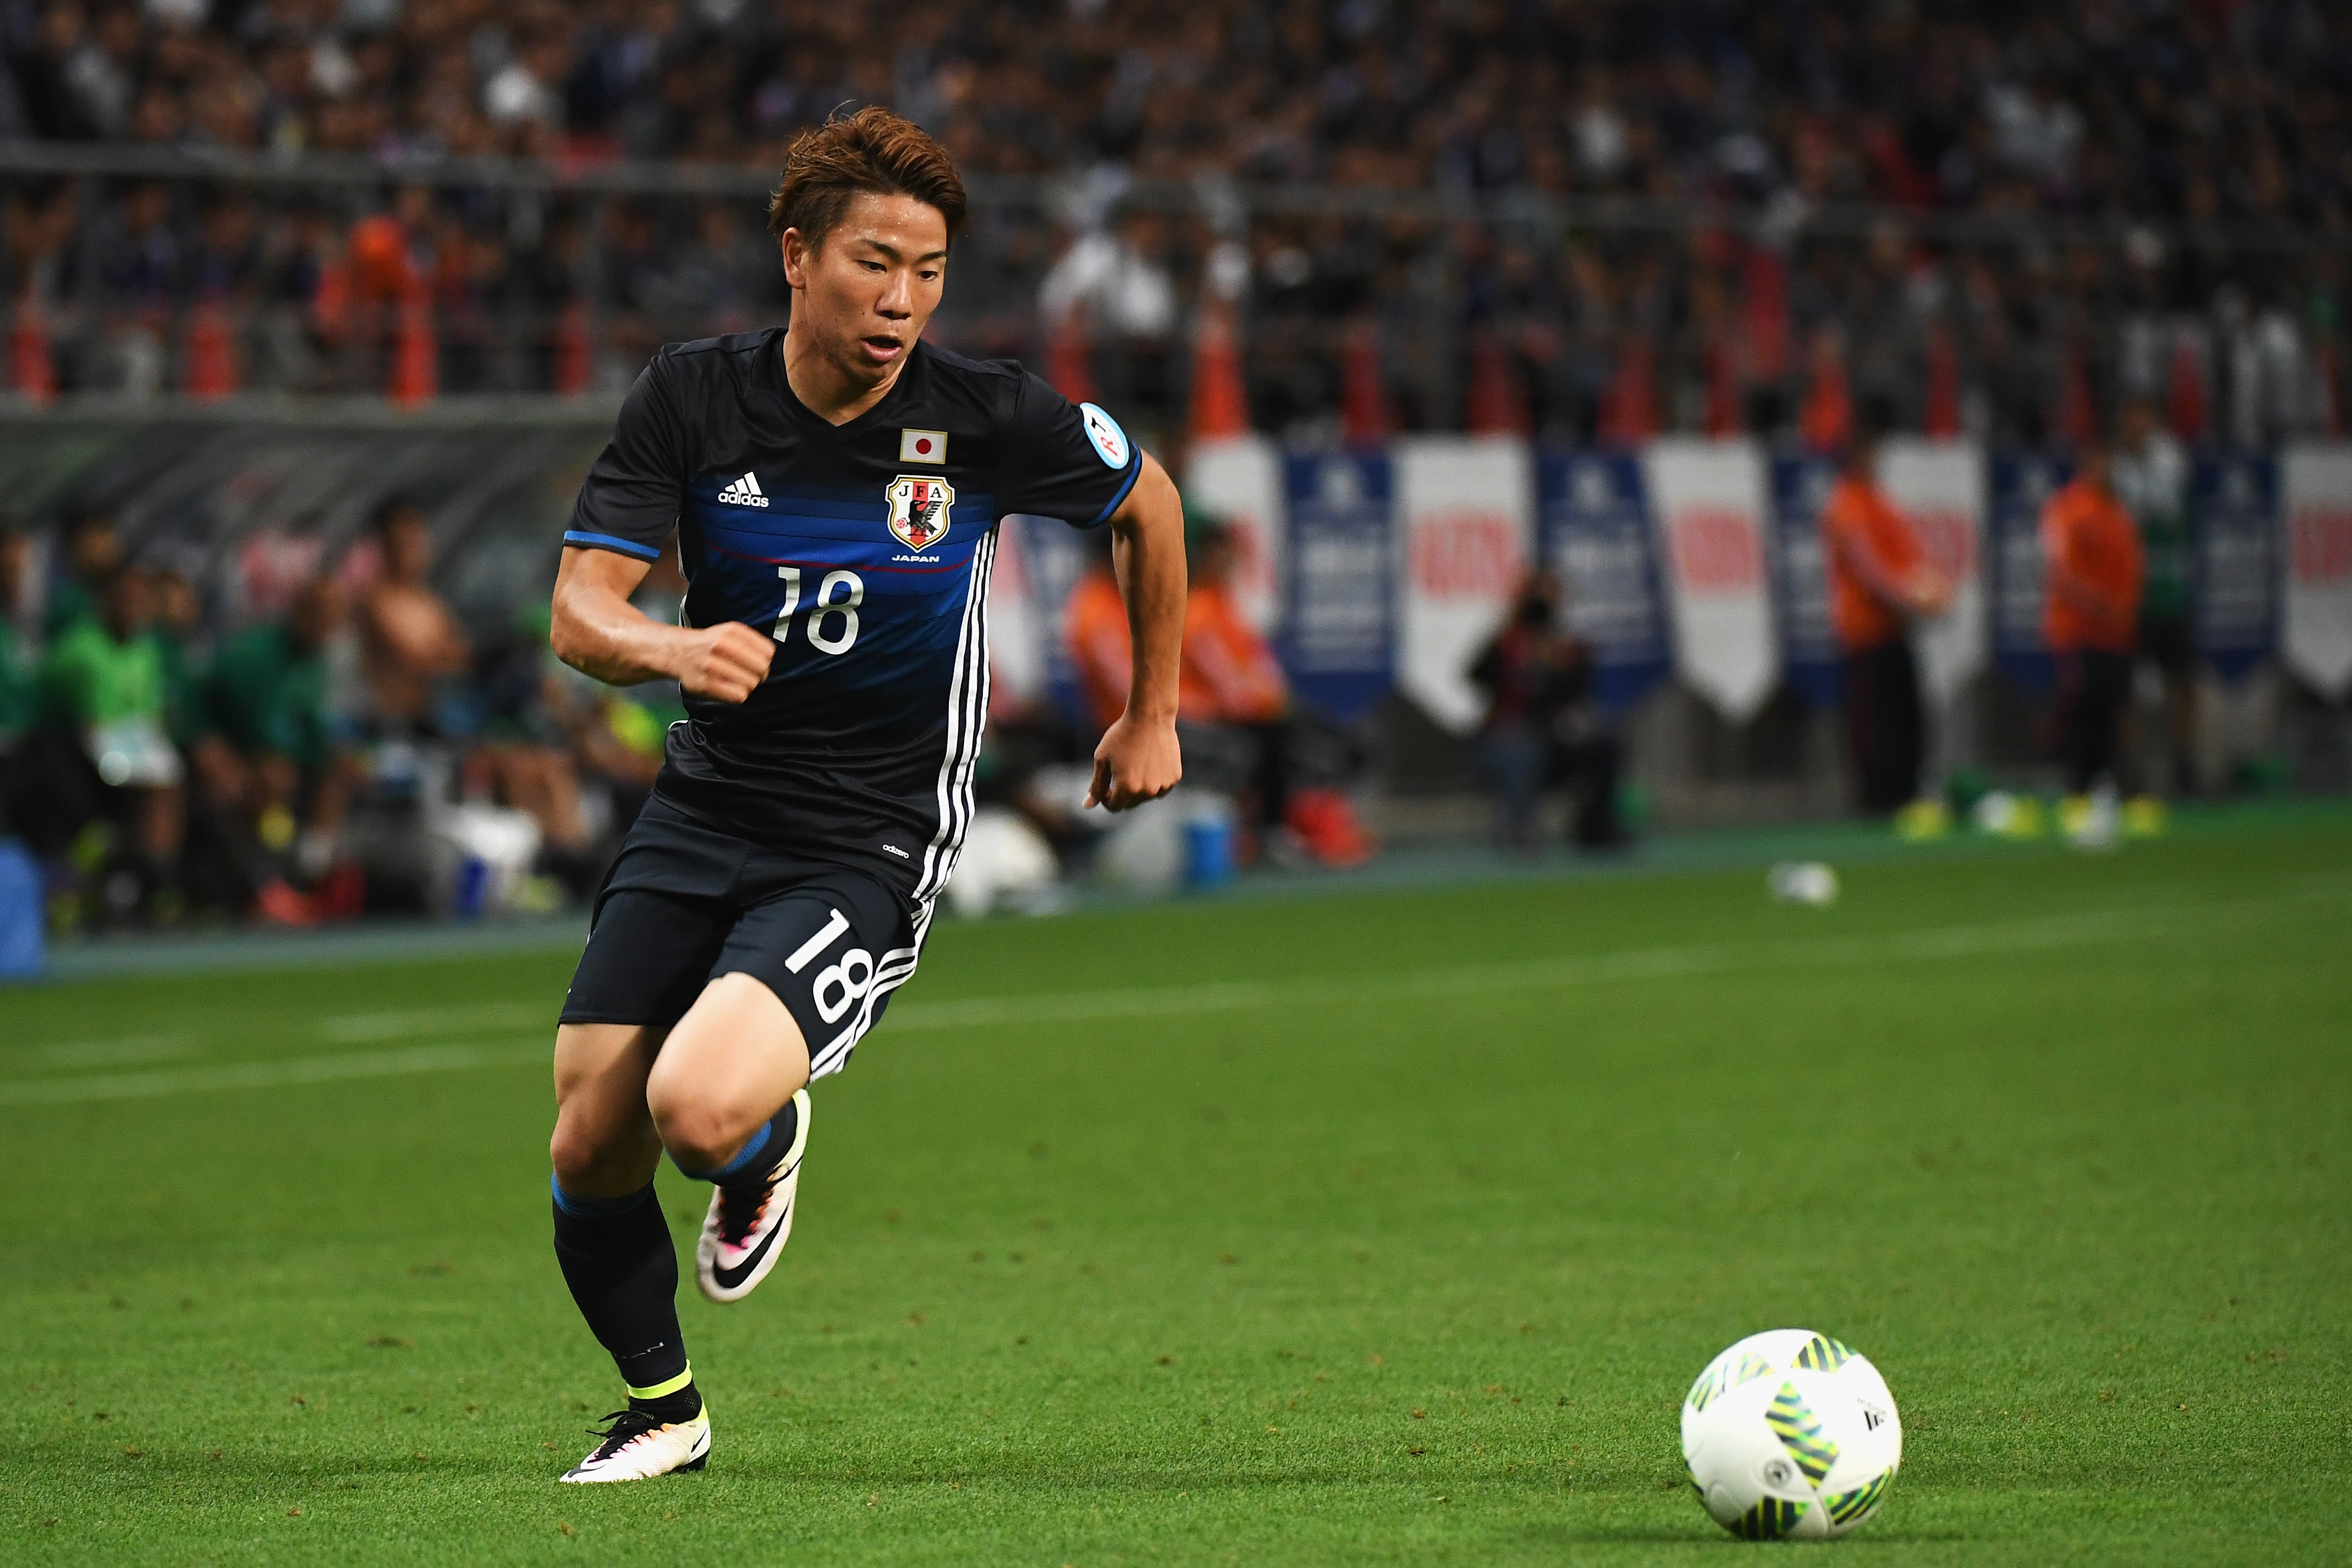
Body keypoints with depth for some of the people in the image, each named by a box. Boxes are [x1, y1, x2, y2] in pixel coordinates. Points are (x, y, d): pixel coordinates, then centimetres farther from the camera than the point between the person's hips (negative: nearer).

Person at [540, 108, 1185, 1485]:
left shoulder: (990, 419, -11)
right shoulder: (692, 398, -7)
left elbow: (1150, 502, 8)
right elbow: (580, 610, -10)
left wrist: (1154, 715, 16)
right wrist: (675, 648, -33)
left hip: (872, 845, -3)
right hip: (703, 811, 3)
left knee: (701, 1108, -27)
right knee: (590, 1153, -2)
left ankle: (768, 1145, 13)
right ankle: (662, 1407, 28)